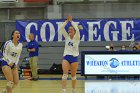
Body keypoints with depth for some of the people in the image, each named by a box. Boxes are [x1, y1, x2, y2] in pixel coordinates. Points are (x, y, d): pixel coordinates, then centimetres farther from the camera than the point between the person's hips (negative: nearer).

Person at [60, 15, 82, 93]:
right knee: (65, 74, -14)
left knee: (73, 75, 7)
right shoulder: (67, 37, 8)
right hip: (66, 57, 1)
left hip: (74, 57, -1)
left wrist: (71, 21, -17)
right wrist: (67, 20, -12)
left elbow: (77, 30, -19)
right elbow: (61, 28, -3)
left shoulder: (76, 38, 0)